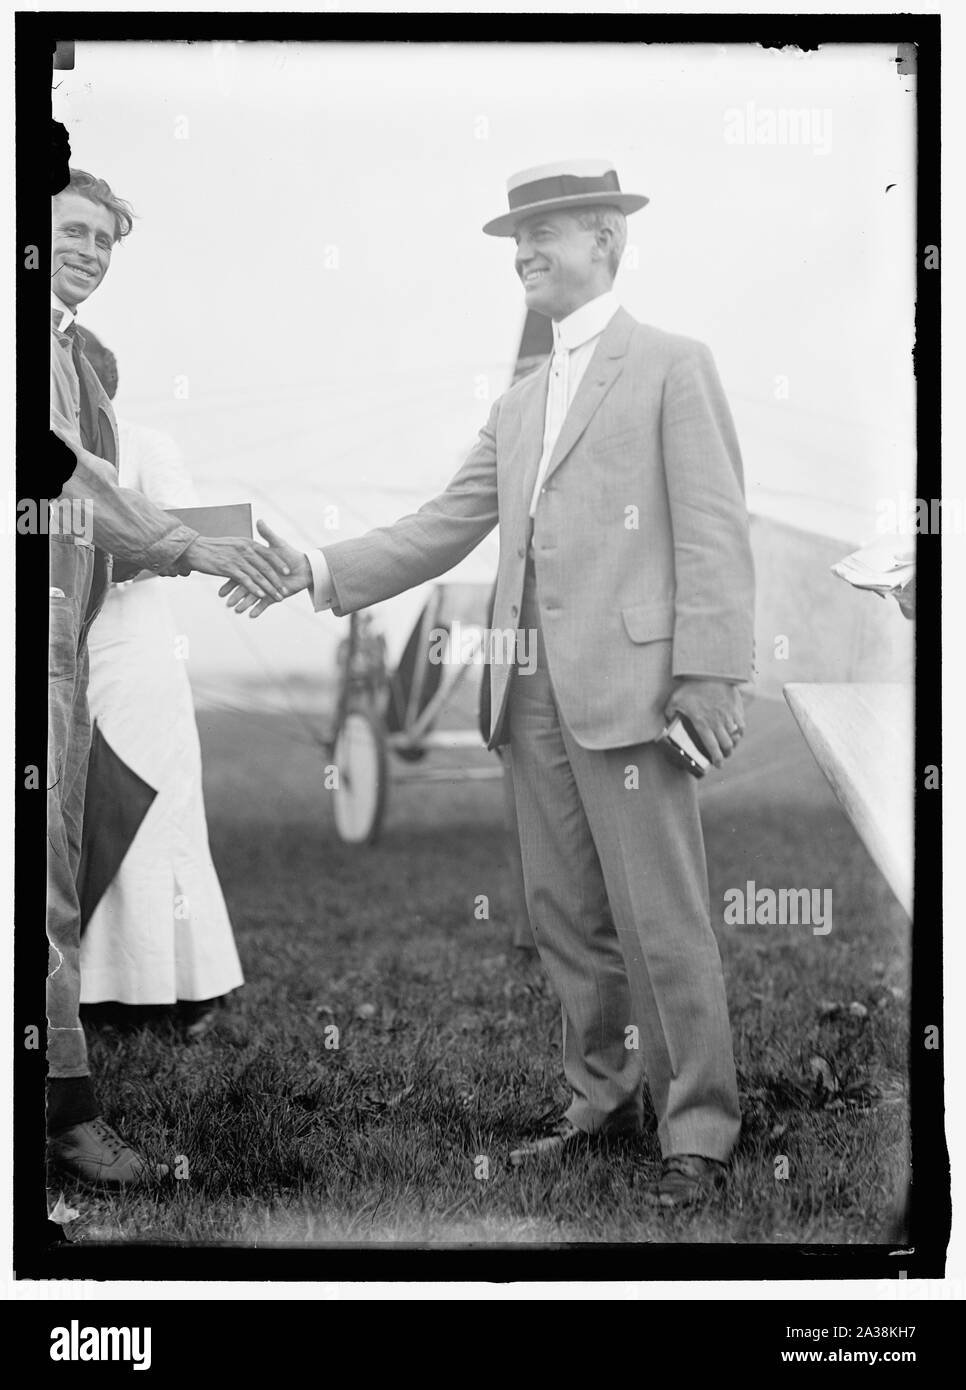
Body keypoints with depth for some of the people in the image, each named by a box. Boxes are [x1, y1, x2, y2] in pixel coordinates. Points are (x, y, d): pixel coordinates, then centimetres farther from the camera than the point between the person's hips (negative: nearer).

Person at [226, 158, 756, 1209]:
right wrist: (316, 571, 4)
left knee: (662, 922, -5)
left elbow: (712, 530, -6)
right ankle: (602, 1099, 24)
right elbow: (445, 529, 16)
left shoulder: (672, 367, 0)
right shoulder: (519, 404, 21)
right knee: (565, 917, 12)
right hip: (532, 691, 7)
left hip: (628, 685, -7)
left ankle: (697, 1131, 4)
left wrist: (710, 672, -15)